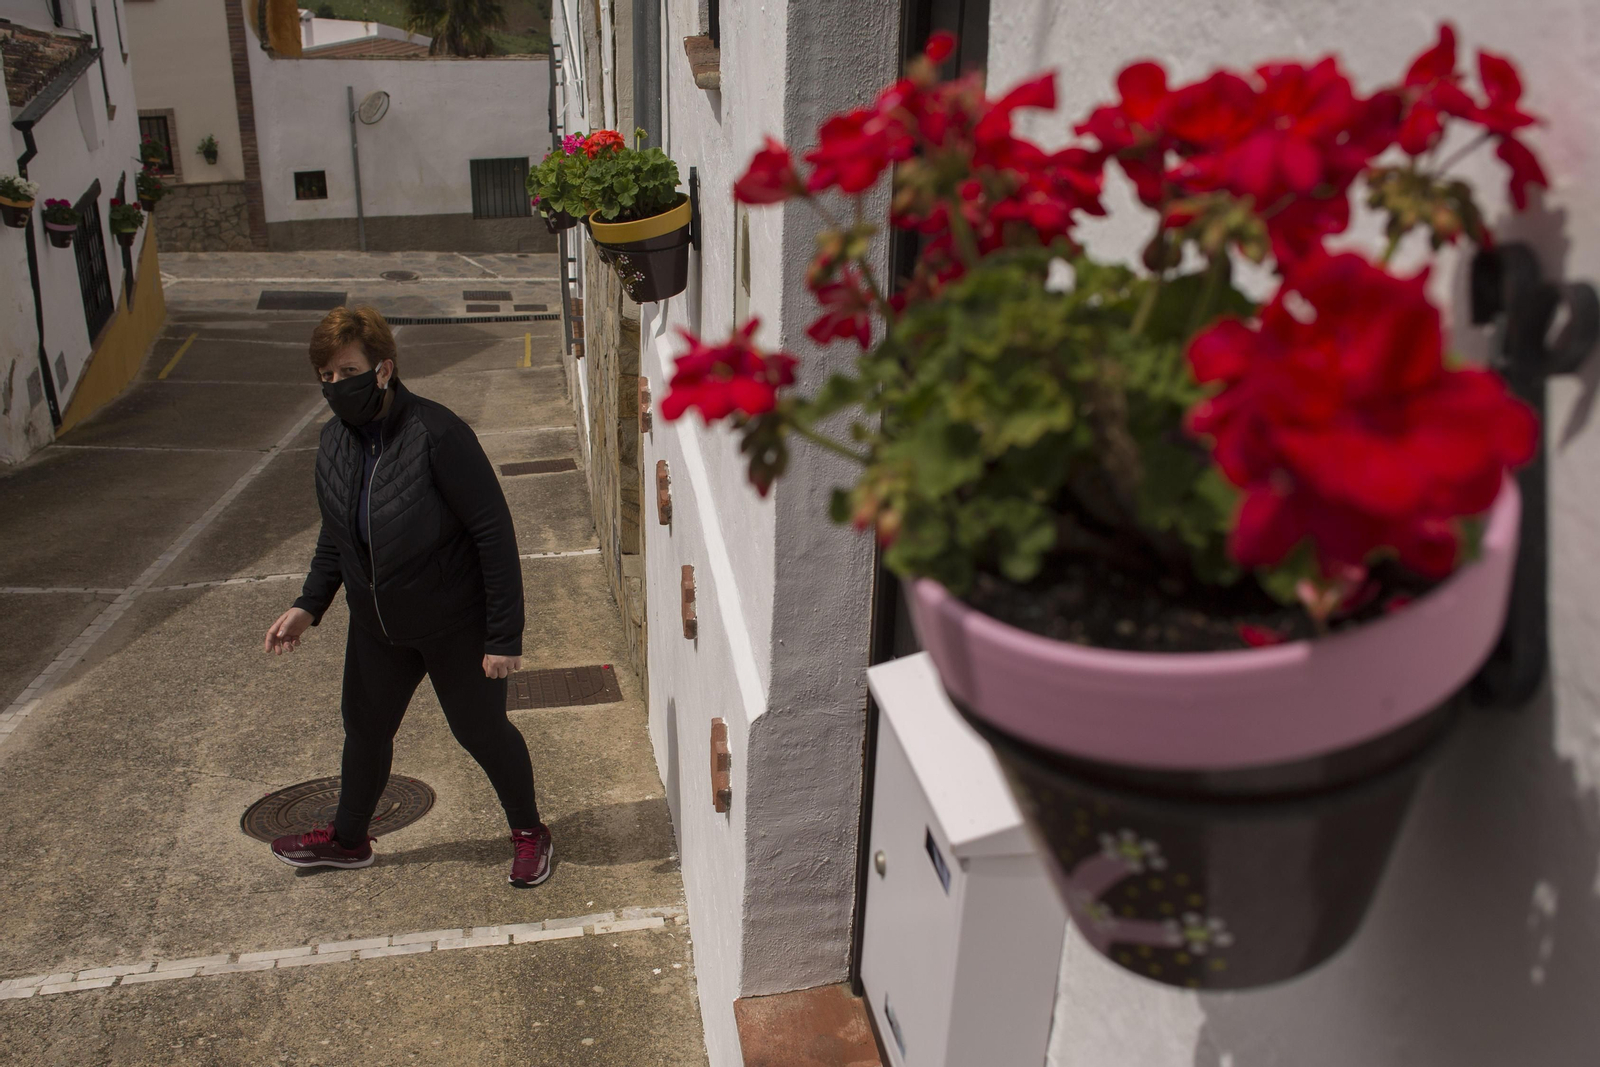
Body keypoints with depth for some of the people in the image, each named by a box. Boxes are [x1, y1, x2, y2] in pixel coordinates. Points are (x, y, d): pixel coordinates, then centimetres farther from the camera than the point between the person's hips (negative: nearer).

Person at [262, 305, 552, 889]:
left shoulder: (437, 434, -26)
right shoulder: (335, 441, -3)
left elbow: (495, 534, -24)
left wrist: (504, 636, -24)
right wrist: (309, 606, 4)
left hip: (456, 625, -7)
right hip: (376, 625, 7)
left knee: (481, 730, 9)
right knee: (365, 728, 23)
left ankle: (529, 832, 34)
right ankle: (348, 837, 47)